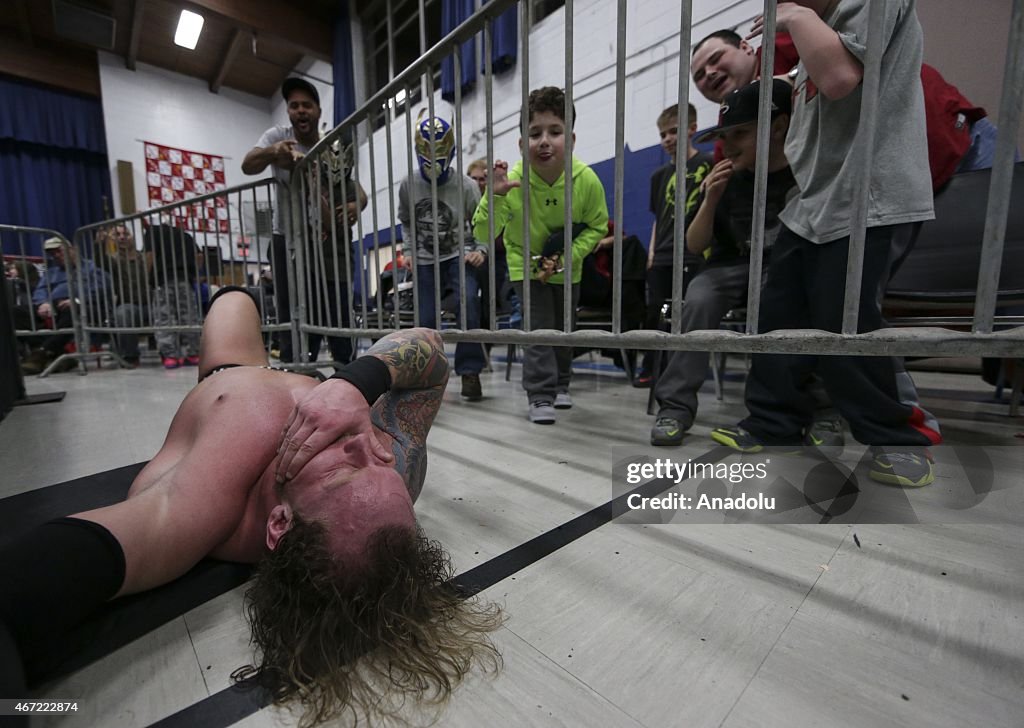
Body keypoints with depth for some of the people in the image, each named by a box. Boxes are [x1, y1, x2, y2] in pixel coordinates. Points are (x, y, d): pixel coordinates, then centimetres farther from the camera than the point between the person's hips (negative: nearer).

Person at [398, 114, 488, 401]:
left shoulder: (466, 186, -10)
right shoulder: (408, 185, -2)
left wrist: (481, 250, -20)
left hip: (459, 256, -2)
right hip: (425, 260, 3)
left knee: (468, 303, -27)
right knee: (426, 320, 2)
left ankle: (469, 371, -14)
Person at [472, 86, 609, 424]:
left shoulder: (587, 181, -23)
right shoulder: (512, 181, -25)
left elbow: (596, 227, -8)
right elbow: (483, 234, -23)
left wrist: (568, 255, -22)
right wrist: (495, 197, -40)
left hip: (566, 269, 3)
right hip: (526, 266, -2)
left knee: (564, 327, 14)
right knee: (538, 328, -11)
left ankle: (560, 385, 35)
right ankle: (540, 396, 1)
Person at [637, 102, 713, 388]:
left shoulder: (708, 164, 2)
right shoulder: (660, 175, 16)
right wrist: (651, 251, 11)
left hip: (694, 256, -4)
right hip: (661, 258, 5)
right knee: (654, 314, 6)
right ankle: (649, 369, 19)